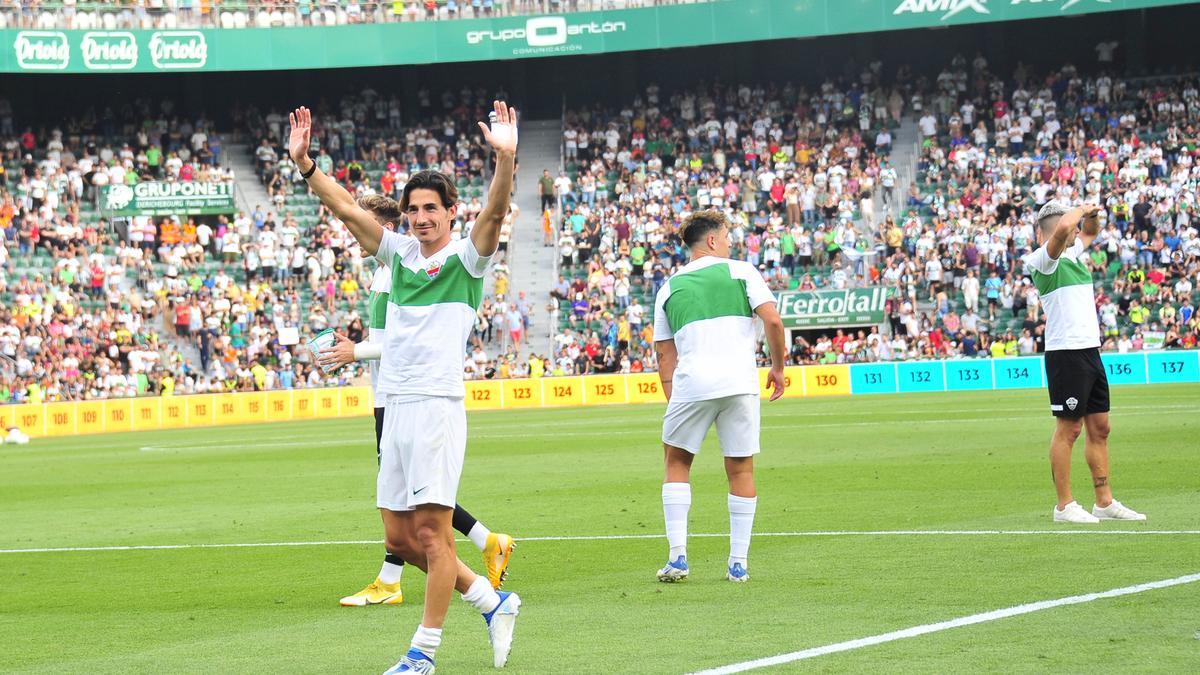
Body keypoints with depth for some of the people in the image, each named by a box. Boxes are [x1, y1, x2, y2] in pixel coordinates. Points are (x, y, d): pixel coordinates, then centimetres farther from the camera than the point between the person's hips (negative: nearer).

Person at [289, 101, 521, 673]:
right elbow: (345, 209, 12)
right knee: (400, 539, 8)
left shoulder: (466, 257, -1)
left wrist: (505, 158, -35)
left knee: (431, 530, -8)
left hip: (438, 406, -7)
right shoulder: (399, 252, 15)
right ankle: (492, 601, 22)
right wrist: (304, 163, -1)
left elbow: (494, 211, -19)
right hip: (394, 407, 7)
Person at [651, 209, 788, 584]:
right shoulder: (741, 271, 9)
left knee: (677, 461, 16)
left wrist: (673, 400, 18)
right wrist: (778, 367, 9)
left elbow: (665, 354, 15)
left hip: (691, 383, 1)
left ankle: (678, 556, 5)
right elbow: (773, 320, -3)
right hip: (740, 381, -1)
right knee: (741, 469, 9)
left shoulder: (669, 288, 17)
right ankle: (738, 563, 9)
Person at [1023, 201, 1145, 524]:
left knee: (1099, 428, 10)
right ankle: (1064, 506, 0)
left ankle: (1105, 503, 14)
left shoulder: (1073, 254, 16)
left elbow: (1089, 231, 35)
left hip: (1091, 352, 9)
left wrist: (1092, 215, 12)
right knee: (1069, 429, -5)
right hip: (1066, 352, -9)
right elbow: (1064, 226, -30)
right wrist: (1080, 210, -10)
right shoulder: (1044, 260, -10)